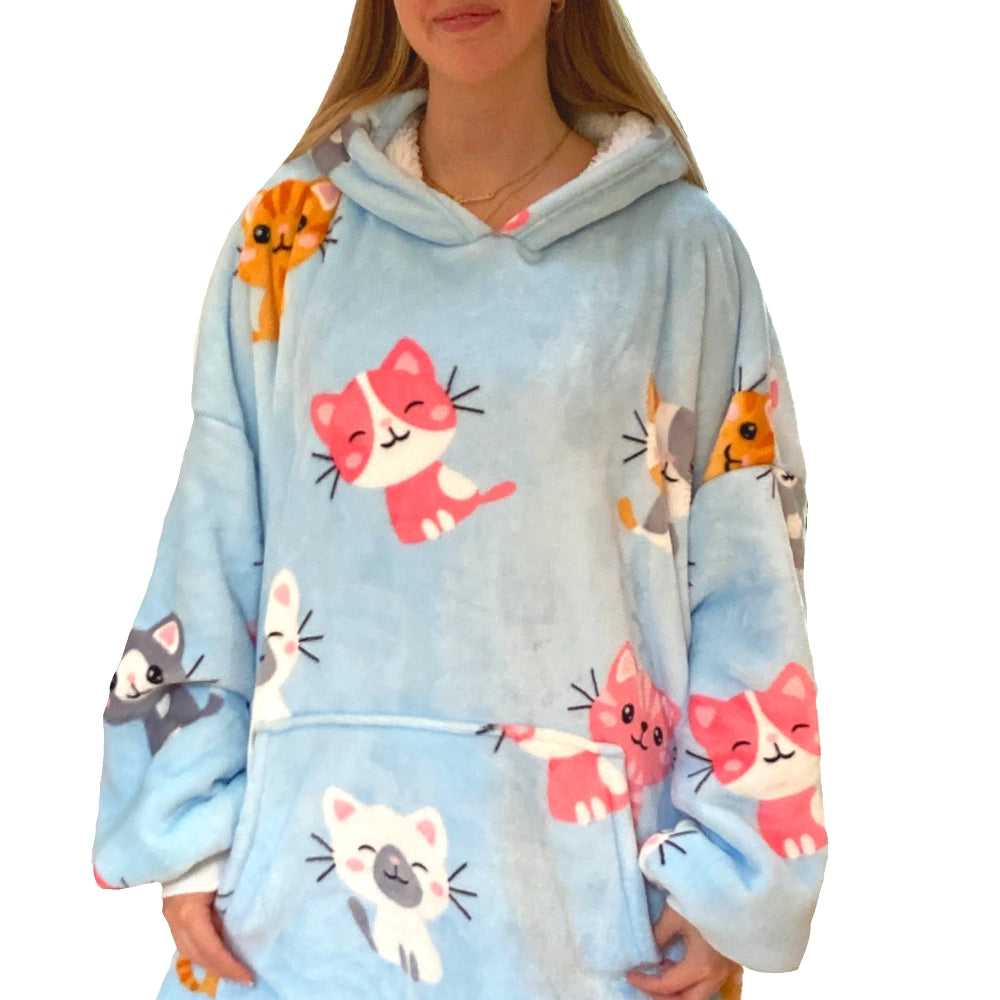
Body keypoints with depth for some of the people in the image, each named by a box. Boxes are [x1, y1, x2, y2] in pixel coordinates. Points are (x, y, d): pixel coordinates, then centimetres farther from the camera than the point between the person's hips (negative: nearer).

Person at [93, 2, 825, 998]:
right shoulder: (294, 229, 2)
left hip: (587, 869, -1)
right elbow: (214, 536, 3)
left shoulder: (677, 244, -2)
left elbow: (745, 573, -2)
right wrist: (191, 829, 0)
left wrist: (730, 884, -5)